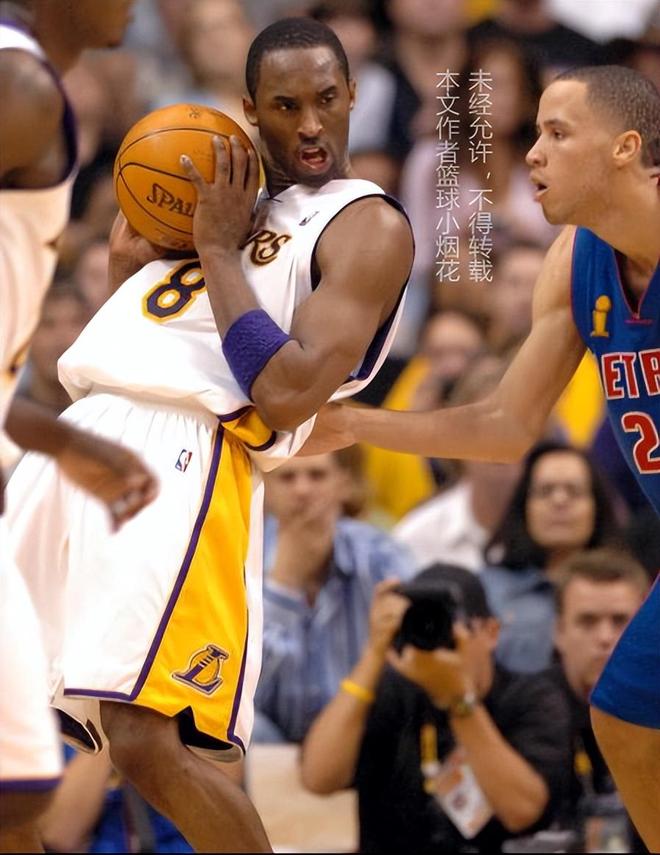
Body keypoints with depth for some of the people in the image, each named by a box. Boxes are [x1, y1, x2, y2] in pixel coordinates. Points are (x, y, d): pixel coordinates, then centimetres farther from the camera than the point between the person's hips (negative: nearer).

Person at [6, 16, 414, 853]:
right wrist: (126, 258, 9)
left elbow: (288, 395, -15)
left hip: (182, 457, -8)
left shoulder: (367, 226, -1)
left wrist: (218, 250, -7)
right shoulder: (232, 195, 24)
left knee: (145, 742, -17)